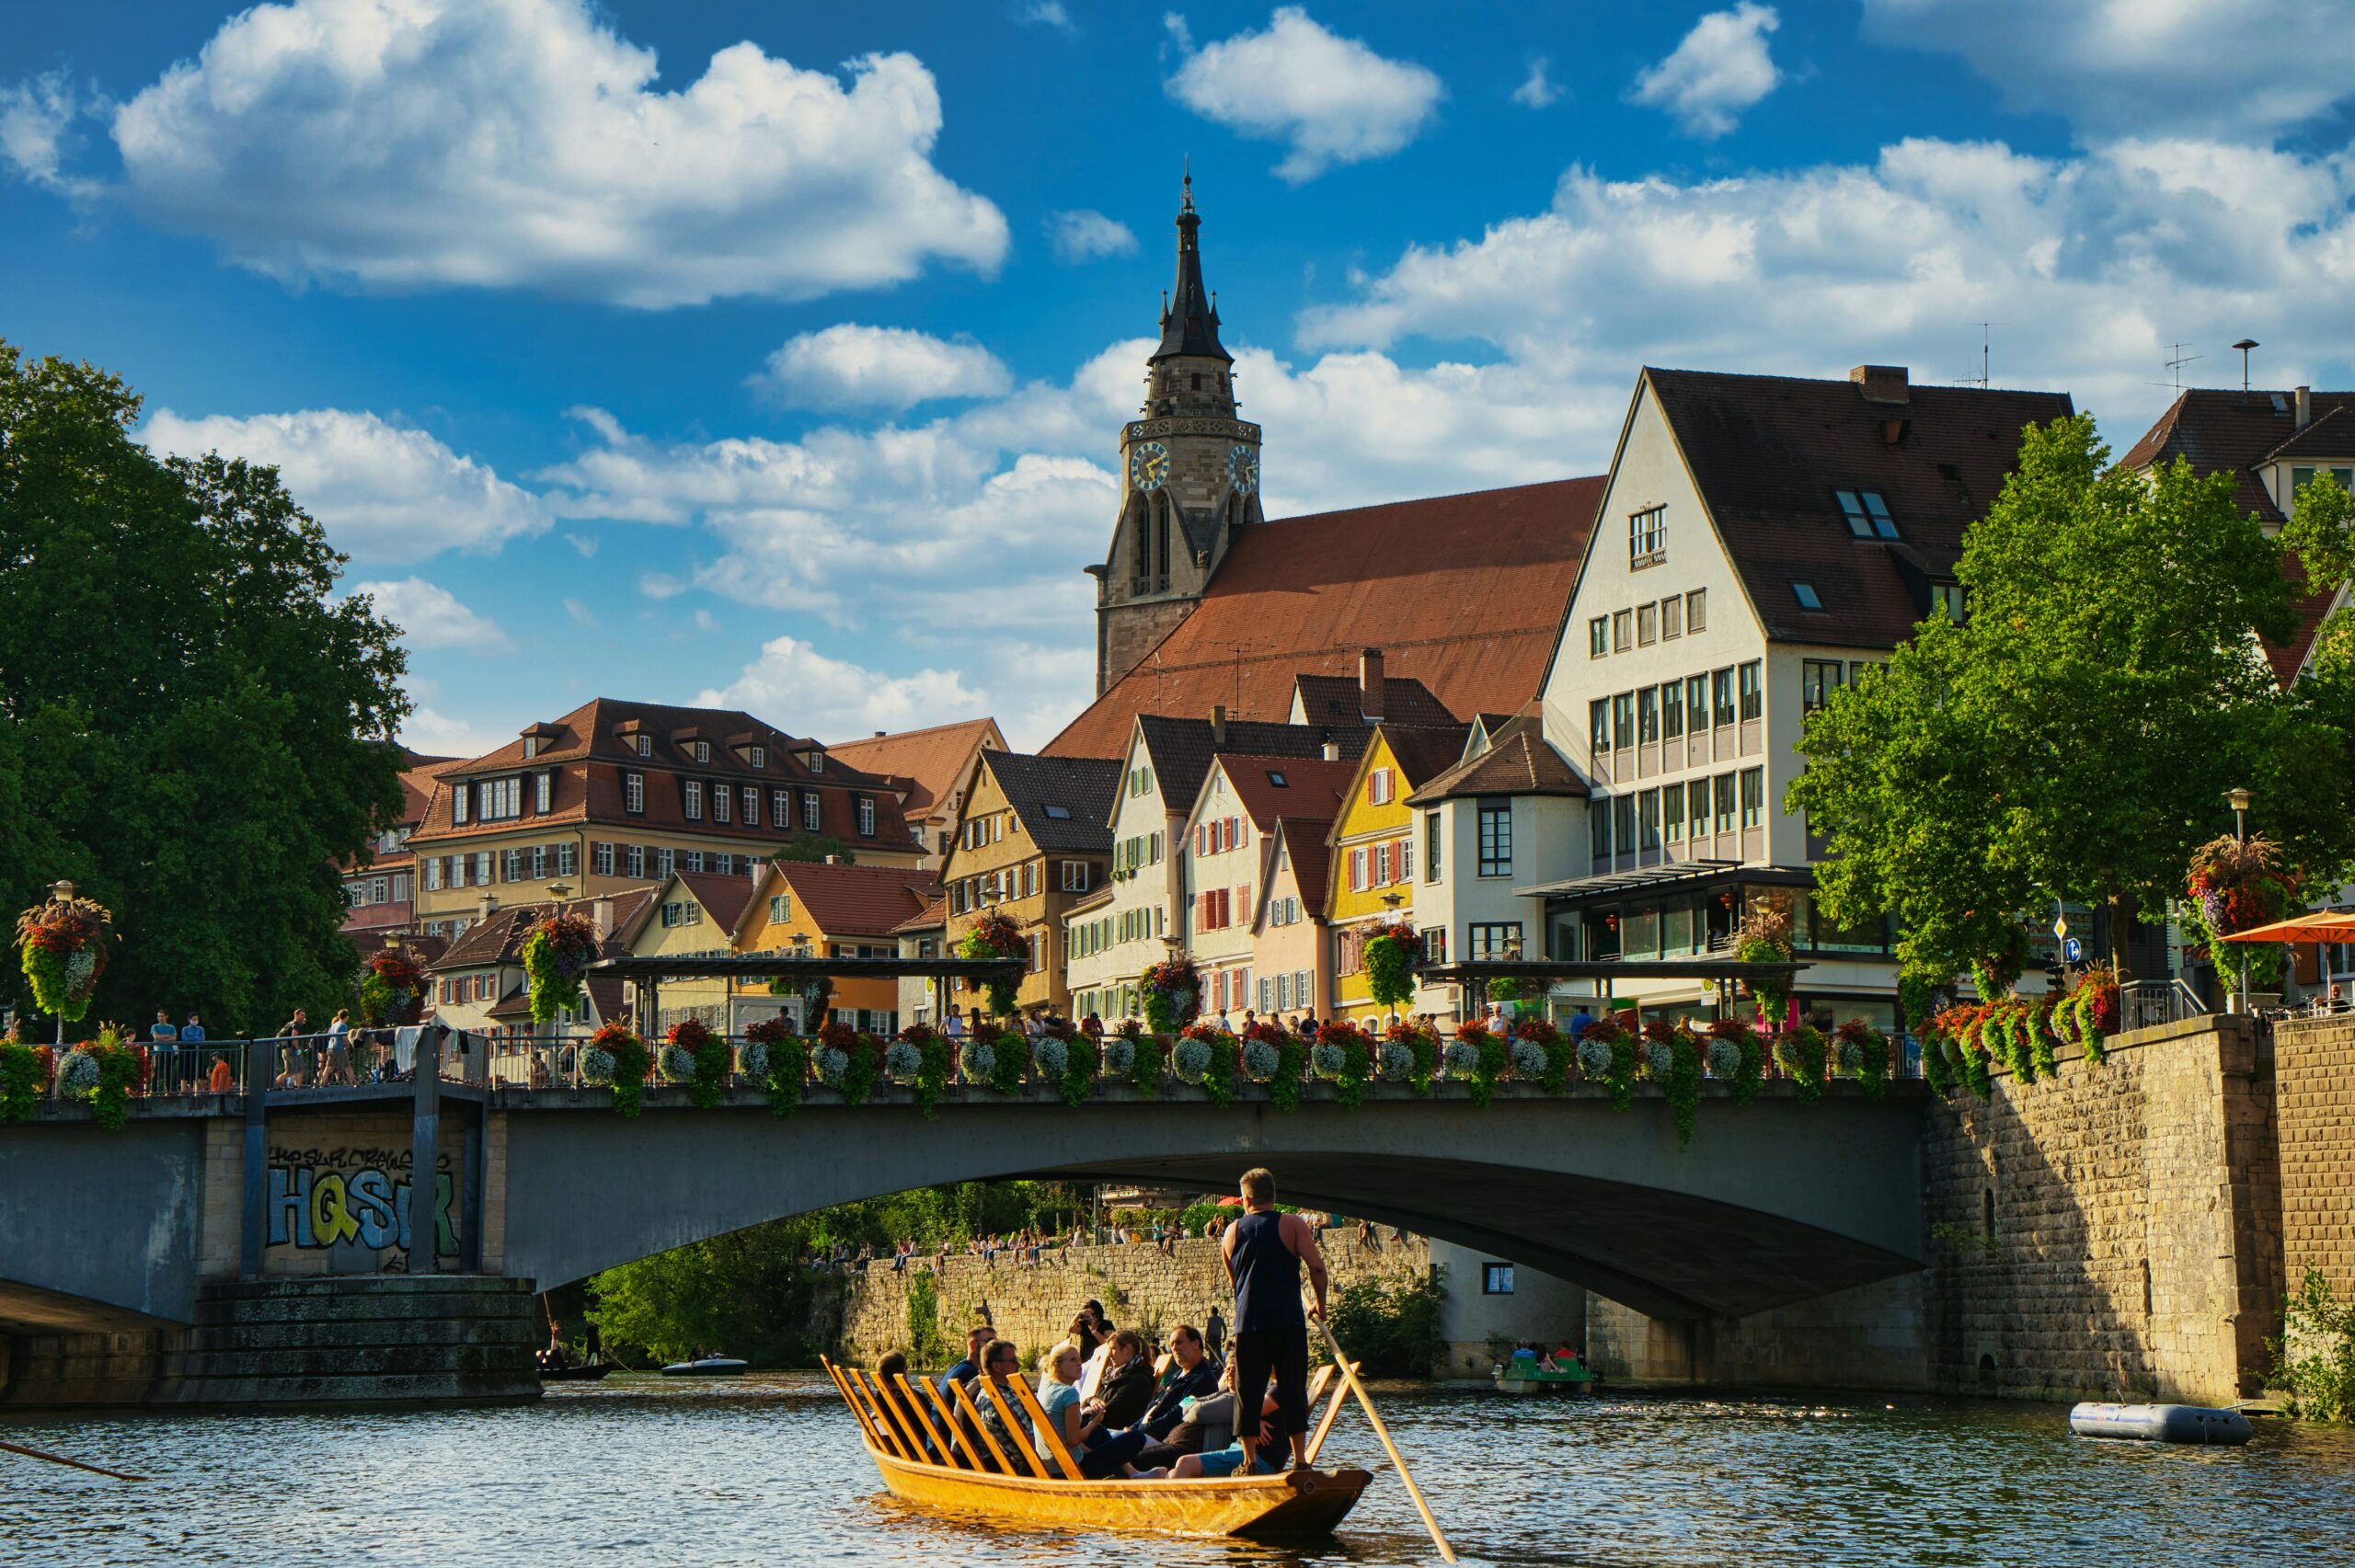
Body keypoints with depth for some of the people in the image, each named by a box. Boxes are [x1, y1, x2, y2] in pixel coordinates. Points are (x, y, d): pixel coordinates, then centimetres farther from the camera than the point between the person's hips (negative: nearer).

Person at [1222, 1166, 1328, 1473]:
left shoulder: (1232, 1231, 10)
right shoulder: (1293, 1225, -1)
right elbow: (1316, 1266, -10)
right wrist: (1320, 1304, 3)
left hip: (1247, 1324, 2)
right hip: (1287, 1321, -2)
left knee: (1247, 1392, 7)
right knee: (1292, 1390, 1)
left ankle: (1249, 1461, 6)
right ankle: (1300, 1459, -1)